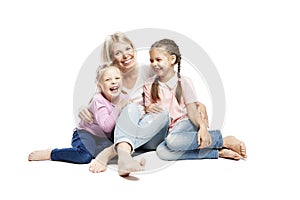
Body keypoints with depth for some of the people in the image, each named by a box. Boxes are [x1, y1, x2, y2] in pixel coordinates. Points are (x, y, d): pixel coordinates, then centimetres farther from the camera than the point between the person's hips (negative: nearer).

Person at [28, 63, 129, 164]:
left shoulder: (124, 98, -4)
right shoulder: (98, 100, -22)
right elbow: (106, 126, -35)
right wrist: (119, 107, -35)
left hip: (104, 138, 7)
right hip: (86, 133, -7)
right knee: (85, 156, -34)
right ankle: (49, 153, -17)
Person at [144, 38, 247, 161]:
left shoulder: (184, 82, -1)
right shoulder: (149, 85, 8)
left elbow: (192, 110, -8)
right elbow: (148, 108, 12)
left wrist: (202, 127, -27)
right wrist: (149, 109, -14)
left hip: (184, 123, -3)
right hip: (166, 130, 3)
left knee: (173, 140, -39)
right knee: (162, 152, -32)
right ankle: (217, 152, -27)